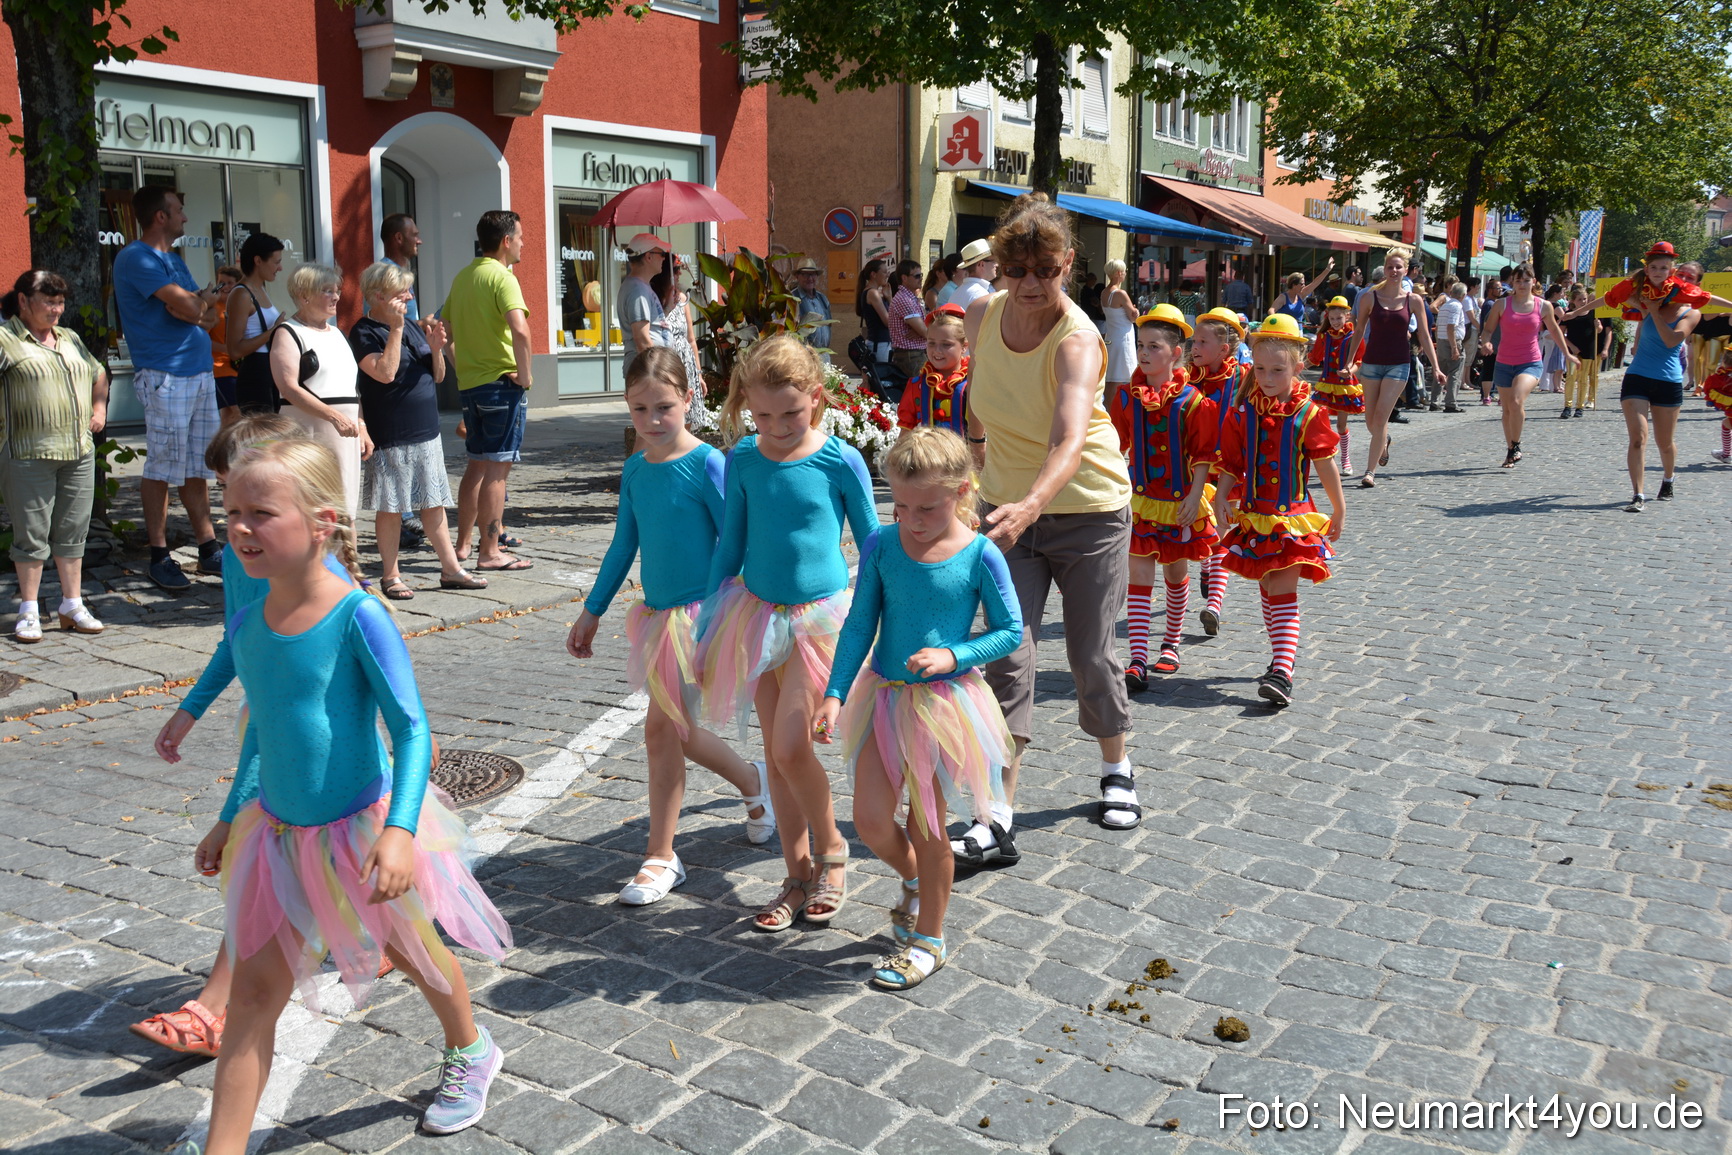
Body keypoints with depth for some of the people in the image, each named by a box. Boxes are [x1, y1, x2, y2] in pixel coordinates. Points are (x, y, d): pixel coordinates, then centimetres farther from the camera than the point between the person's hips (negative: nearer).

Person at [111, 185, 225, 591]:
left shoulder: (174, 259, 20)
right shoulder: (137, 258, -9)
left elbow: (208, 315, 15)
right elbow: (191, 308, -18)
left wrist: (197, 306, -7)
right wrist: (205, 298, 4)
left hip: (200, 373, 8)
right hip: (165, 376, -8)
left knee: (198, 466, 11)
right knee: (162, 467, -3)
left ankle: (208, 548, 16)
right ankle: (159, 556, 3)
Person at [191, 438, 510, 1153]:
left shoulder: (358, 617, -22)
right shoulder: (246, 625, -3)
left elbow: (412, 728, -21)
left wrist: (400, 828, -32)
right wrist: (231, 817, 19)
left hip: (362, 826, -4)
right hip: (278, 833, 5)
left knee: (413, 951, 18)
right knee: (253, 991, 3)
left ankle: (469, 1052, 46)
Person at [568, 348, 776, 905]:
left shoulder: (706, 464, -13)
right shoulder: (634, 470, 6)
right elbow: (623, 546, 15)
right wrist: (591, 612, 18)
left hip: (698, 613, -7)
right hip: (658, 611, 7)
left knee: (662, 727, -6)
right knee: (677, 731, 14)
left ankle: (661, 857, 8)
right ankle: (754, 783, 41)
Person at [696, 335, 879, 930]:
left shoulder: (841, 461, -10)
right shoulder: (743, 460, 0)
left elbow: (872, 543, 1)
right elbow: (730, 546, 9)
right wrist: (707, 634, 9)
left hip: (819, 617, -4)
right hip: (758, 613, 4)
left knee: (790, 745, -13)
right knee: (775, 751, 9)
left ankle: (830, 849, 14)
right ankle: (798, 874, 23)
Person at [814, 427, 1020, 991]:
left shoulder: (980, 556, -14)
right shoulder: (881, 544, -6)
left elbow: (1010, 631, -5)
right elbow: (860, 624, 0)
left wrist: (953, 655, -20)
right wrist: (834, 694, -6)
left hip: (944, 701, -3)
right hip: (884, 695, 3)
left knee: (927, 825, 7)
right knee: (870, 819, 3)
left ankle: (929, 937, 28)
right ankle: (915, 882, 37)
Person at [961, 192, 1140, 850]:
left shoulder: (1077, 339, -24)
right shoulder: (982, 316, -8)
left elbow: (1071, 439, -42)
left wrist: (1032, 503, -59)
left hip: (1089, 509, -3)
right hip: (1008, 507, 4)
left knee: (1092, 655, 6)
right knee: (1007, 655, -6)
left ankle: (1116, 770, 34)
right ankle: (998, 819, -5)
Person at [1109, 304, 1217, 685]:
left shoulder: (1192, 401, -9)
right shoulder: (1126, 396, -1)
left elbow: (1203, 454, -5)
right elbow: (1115, 445, 8)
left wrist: (1195, 495, -12)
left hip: (1180, 502, -1)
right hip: (1139, 501, 1)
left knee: (1176, 575, 14)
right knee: (1140, 577, -4)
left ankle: (1171, 644, 34)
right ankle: (1137, 660, -6)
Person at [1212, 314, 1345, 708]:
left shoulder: (1308, 414, -7)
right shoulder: (1243, 413, 2)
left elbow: (1325, 465, 1)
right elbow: (1230, 465, 6)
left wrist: (1339, 511, 8)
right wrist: (1220, 499, -8)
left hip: (1293, 518, -4)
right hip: (1253, 516, 4)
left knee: (1283, 592, -12)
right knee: (1269, 590, 15)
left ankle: (1282, 673, -18)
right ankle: (1285, 651, 33)